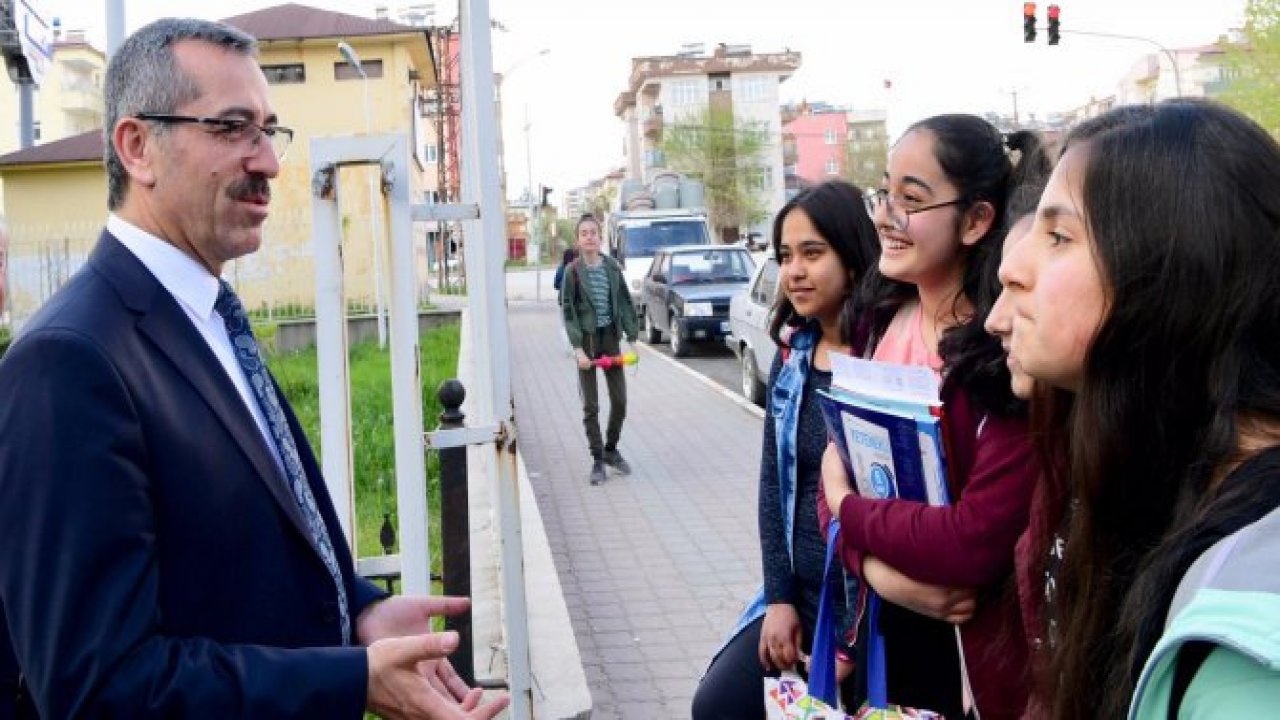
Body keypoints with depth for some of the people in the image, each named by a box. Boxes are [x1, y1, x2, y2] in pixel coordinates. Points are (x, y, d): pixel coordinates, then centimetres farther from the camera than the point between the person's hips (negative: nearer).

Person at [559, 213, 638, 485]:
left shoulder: (612, 267, 3)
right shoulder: (573, 271, -6)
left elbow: (625, 303, 7)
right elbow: (567, 311, -7)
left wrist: (631, 338, 1)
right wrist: (578, 348, -15)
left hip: (611, 337, 3)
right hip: (587, 339, -3)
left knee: (620, 400, 7)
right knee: (591, 405, 3)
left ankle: (611, 450, 27)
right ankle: (597, 460, 13)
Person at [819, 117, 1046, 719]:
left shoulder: (1011, 348, -22)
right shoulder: (883, 321, 1)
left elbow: (977, 542, -28)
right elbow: (835, 477, 0)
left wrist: (850, 512, -13)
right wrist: (878, 571, -18)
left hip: (975, 650, -6)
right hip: (878, 627, 6)